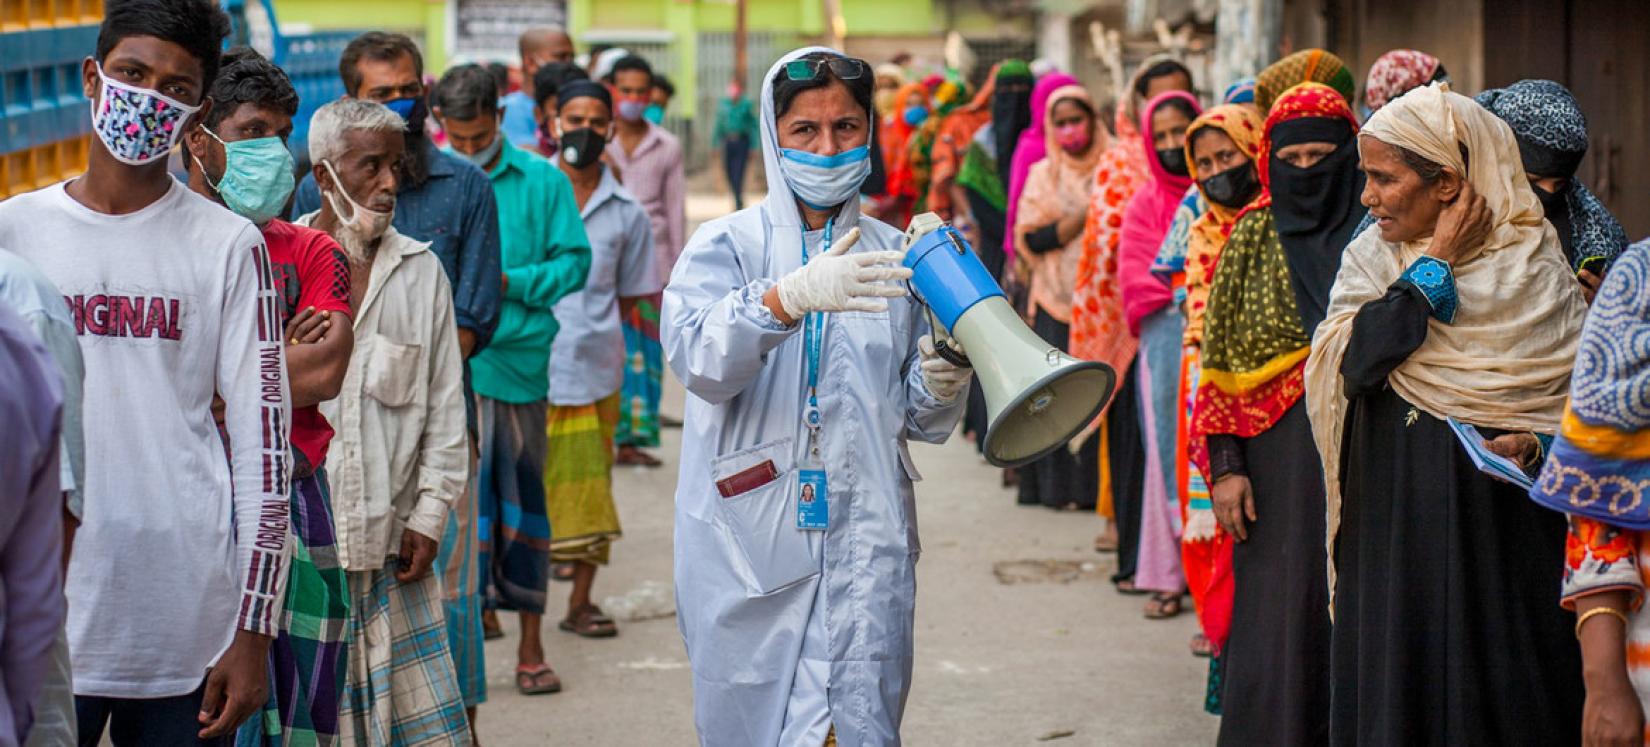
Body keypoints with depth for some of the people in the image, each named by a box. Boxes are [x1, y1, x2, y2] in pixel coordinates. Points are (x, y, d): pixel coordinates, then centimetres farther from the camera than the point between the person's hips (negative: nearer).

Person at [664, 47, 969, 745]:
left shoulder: (895, 255, 10)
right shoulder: (727, 244, 1)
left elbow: (920, 421, 14)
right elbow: (698, 359, -19)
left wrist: (941, 384, -9)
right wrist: (790, 297, -35)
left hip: (866, 541, 2)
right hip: (748, 543, -2)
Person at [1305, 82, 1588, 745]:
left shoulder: (1536, 266, -2)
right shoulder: (1370, 260, 5)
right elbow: (1355, 361, -14)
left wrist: (1532, 445, -18)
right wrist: (1437, 261, -9)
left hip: (1503, 531, -2)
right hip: (1396, 528, 2)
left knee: (1499, 691, 1)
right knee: (1397, 694, 5)